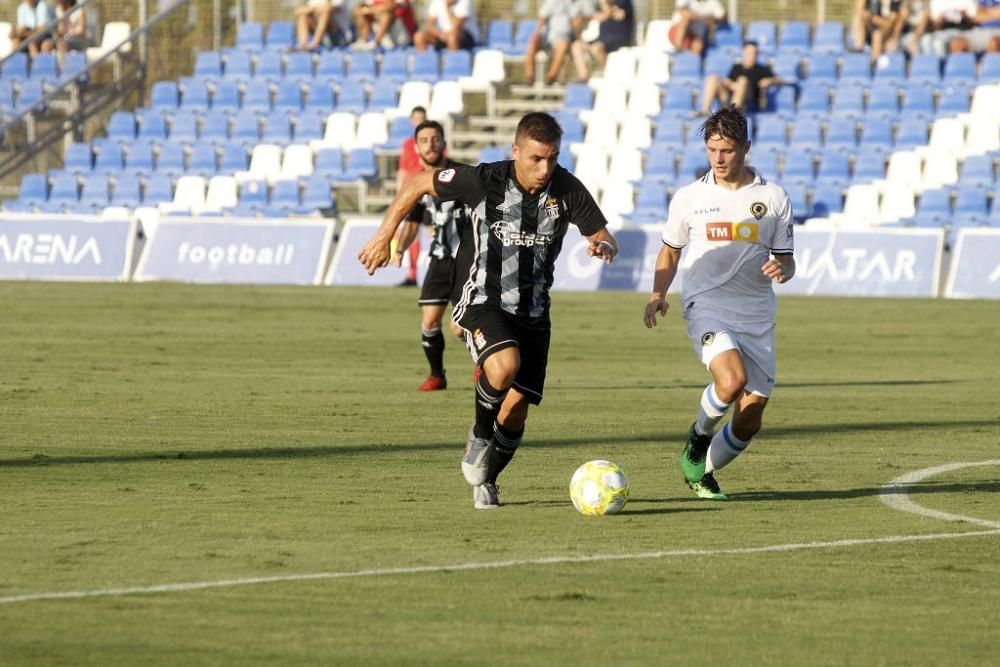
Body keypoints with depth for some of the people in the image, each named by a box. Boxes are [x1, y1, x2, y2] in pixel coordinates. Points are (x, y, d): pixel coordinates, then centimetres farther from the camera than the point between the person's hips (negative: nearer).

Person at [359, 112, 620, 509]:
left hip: (533, 311, 3)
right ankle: (479, 436, -5)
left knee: (516, 410, 2)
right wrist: (384, 236, -3)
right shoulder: (484, 181, -17)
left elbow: (603, 238, -1)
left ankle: (486, 481, 29)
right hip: (484, 301, -3)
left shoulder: (566, 189, -10)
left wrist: (604, 247, -26)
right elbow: (419, 183, -3)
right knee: (505, 365, -33)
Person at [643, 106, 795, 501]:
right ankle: (699, 436, -1)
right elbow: (670, 253, 17)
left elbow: (786, 260, 10)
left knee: (750, 418, 2)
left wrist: (782, 269, -14)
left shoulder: (773, 198, 5)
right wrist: (658, 295, 0)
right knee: (732, 380, -30)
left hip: (756, 315, 2)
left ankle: (702, 472, 25)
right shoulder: (689, 198, 5)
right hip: (706, 307, -2)